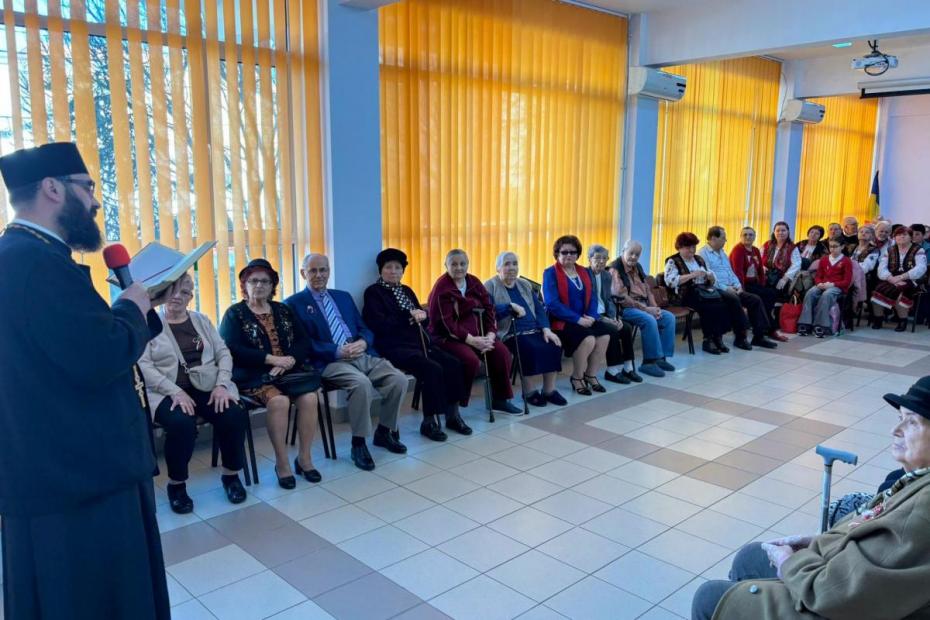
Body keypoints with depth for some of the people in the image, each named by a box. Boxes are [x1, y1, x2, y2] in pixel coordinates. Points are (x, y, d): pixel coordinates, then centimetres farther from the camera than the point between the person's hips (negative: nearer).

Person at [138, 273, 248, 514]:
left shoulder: (201, 320, 15)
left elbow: (224, 354, 10)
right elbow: (143, 365, -7)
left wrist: (222, 385, -8)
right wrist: (175, 391, -19)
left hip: (208, 388, 3)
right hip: (167, 392, -3)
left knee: (234, 416, -25)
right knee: (181, 422, -34)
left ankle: (231, 475, 0)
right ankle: (176, 484, -8)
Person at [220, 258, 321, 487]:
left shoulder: (283, 310, 18)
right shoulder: (235, 313, 6)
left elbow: (304, 343, 9)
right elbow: (232, 349, -9)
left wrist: (288, 360, -12)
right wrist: (272, 359, -15)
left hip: (288, 371, 4)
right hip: (253, 375, -4)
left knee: (309, 397, -25)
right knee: (279, 400, -33)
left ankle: (304, 458, -10)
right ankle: (282, 462, -17)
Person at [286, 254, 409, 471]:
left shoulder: (344, 297, 23)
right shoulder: (294, 303, 6)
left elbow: (365, 329, 20)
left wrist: (362, 342, -5)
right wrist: (337, 351, -16)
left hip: (363, 355, 6)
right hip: (330, 361, -5)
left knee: (399, 379, -17)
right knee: (361, 383, -34)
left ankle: (384, 432, 6)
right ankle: (358, 443, -15)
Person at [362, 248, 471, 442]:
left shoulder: (406, 290, 22)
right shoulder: (373, 292, 2)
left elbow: (424, 320, 21)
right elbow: (379, 325, -12)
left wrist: (422, 316, -4)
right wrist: (409, 316, -12)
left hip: (420, 343, 7)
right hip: (396, 347, -7)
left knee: (454, 364, -15)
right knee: (433, 369, -28)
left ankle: (452, 415, -2)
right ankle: (429, 422, -15)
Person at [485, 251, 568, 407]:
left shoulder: (525, 285, 21)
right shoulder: (490, 286, 3)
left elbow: (539, 308, 13)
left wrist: (546, 329, -2)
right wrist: (512, 306, -20)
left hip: (534, 330, 6)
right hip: (510, 334, -6)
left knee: (554, 346, -22)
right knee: (531, 348, -33)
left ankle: (549, 390, -9)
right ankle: (529, 392, -13)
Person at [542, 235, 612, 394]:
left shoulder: (584, 272, 16)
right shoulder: (550, 273, -5)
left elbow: (592, 297, 12)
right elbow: (552, 304, -16)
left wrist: (591, 316, -9)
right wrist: (578, 319, -19)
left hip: (584, 320, 6)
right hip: (561, 321, -6)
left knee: (605, 334, -19)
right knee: (588, 338, -29)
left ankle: (591, 375, -1)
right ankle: (576, 377, -6)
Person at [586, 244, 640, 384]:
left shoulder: (606, 275, 12)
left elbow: (608, 300, 14)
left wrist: (614, 317, -5)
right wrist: (602, 318, -22)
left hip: (604, 315, 7)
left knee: (627, 328, -13)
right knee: (613, 331, -26)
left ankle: (627, 367, -3)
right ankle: (612, 370, -15)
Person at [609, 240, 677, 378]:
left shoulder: (638, 267, 15)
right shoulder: (615, 269, -12)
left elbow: (647, 289, 18)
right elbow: (621, 297, -21)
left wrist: (654, 307, 0)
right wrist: (645, 308, -20)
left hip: (643, 306, 9)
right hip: (625, 308, -9)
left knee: (669, 317, -6)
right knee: (649, 320, -31)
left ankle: (661, 357, -2)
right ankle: (649, 362, -21)